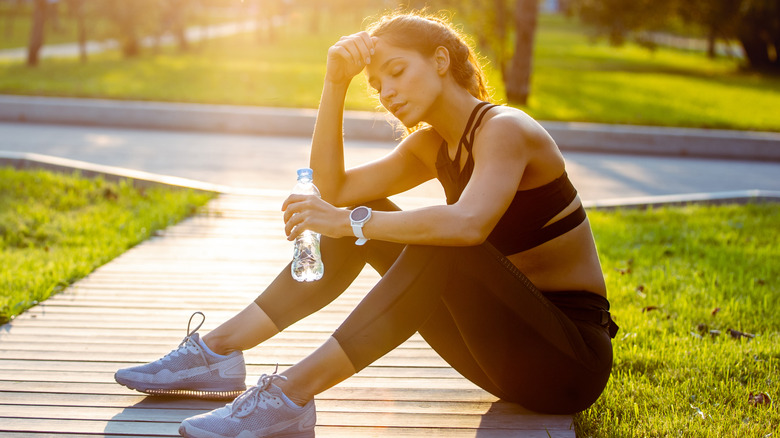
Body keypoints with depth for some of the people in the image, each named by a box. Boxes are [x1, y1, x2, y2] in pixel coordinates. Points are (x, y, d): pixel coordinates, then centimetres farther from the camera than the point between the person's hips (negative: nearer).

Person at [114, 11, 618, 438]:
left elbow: (469, 223, -36)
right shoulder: (434, 145, 10)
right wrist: (336, 84, -3)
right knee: (363, 219, 2)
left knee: (439, 244, -33)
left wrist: (350, 221, -31)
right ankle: (218, 349, -2)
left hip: (574, 357, -8)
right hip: (508, 347, 8)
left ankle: (292, 395, -32)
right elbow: (334, 188, 3)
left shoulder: (504, 129, -16)